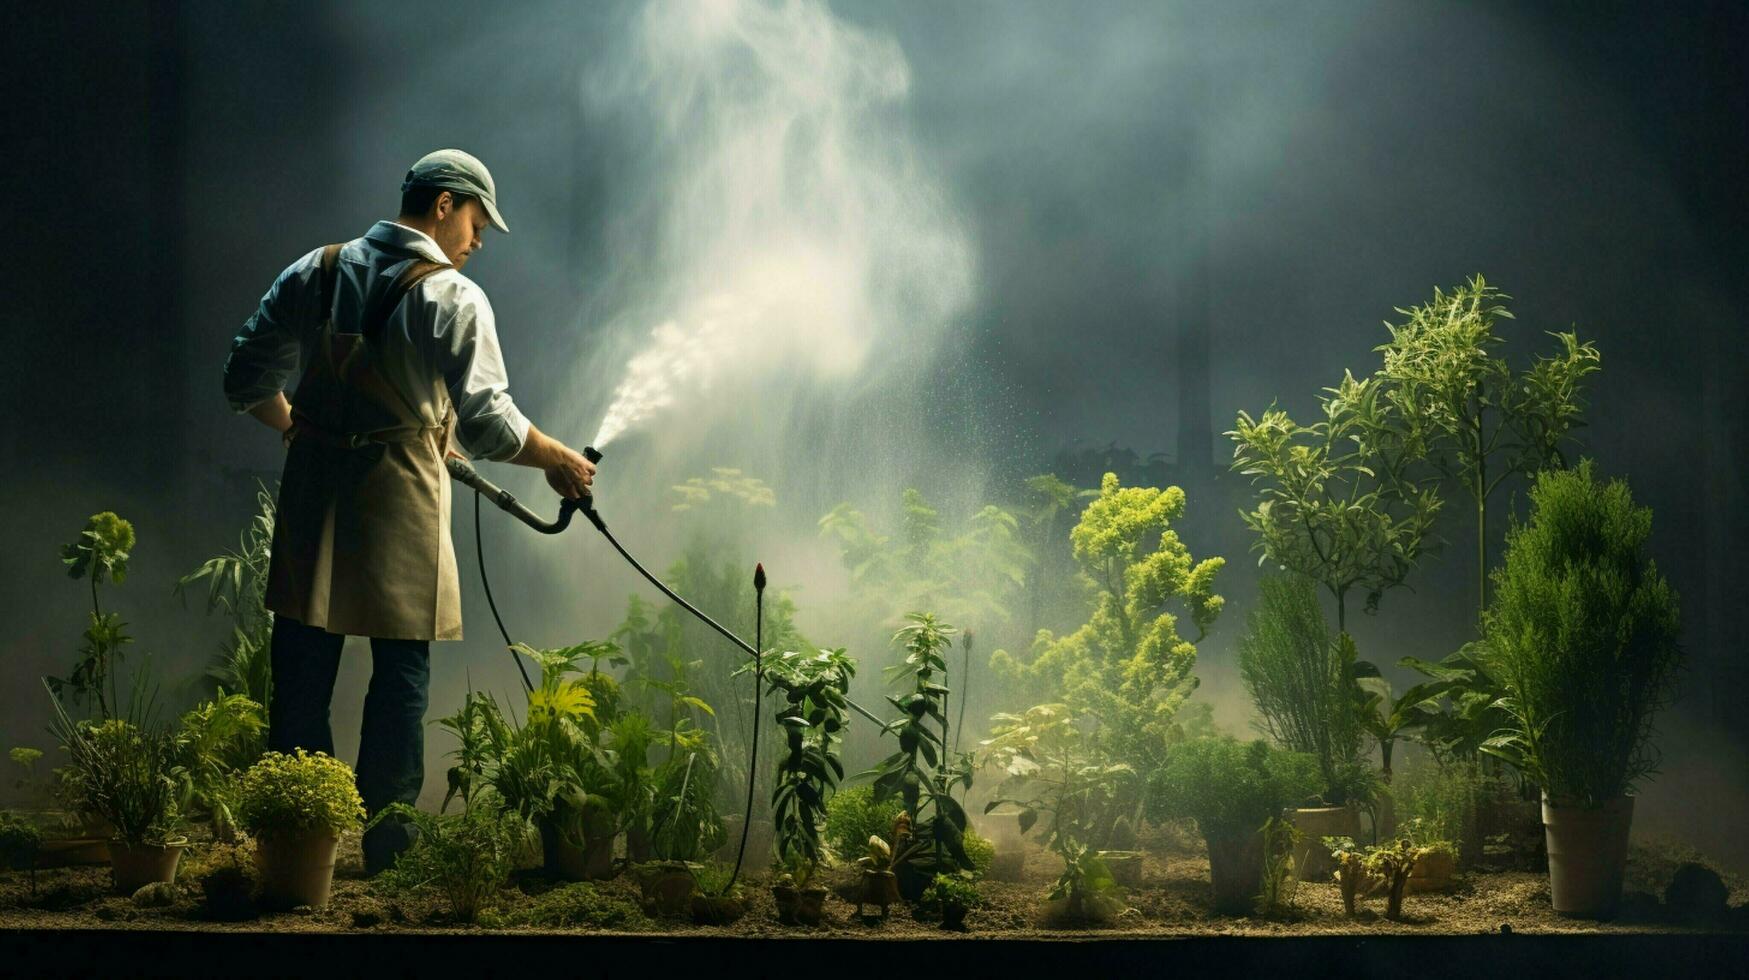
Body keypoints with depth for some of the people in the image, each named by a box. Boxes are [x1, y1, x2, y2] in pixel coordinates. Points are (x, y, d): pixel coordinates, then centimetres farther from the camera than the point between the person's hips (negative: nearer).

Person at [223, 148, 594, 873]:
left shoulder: (316, 271, 7)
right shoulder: (454, 298, -9)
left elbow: (249, 377, 8)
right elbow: (486, 422, -13)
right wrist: (554, 460, 3)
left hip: (313, 484, 5)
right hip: (399, 490, -5)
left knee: (303, 660, 12)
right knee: (401, 669, 5)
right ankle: (387, 846, 9)